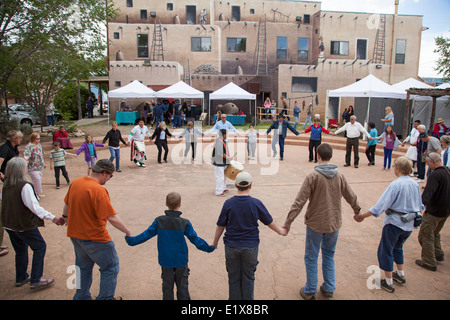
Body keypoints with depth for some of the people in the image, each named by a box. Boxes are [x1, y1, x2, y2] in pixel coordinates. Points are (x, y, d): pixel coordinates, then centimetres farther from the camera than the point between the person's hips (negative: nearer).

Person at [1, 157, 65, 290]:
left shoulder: (6, 185, 3)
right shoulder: (25, 186, -22)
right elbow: (34, 206, -28)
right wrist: (52, 218, -31)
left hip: (8, 224, 8)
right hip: (23, 225, -8)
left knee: (20, 250, 22)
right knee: (40, 247, 5)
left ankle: (21, 278, 35)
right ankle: (35, 281, 6)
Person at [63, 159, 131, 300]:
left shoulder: (75, 182, -1)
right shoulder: (98, 190, -27)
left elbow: (66, 204, 17)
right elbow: (112, 218, -28)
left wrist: (66, 217, 36)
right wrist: (128, 232, -18)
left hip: (75, 234, 9)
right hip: (95, 238, -9)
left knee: (83, 267, 25)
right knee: (111, 267, 9)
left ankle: (81, 296, 37)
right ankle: (105, 297, 17)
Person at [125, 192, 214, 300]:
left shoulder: (159, 221, -10)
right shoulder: (185, 223, -14)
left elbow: (146, 235, -4)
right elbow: (195, 239, -7)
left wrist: (131, 240, 11)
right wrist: (209, 248, 6)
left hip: (165, 261, 1)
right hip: (181, 260, -1)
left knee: (167, 286, 15)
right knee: (182, 286, 14)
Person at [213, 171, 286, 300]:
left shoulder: (228, 203, -11)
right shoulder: (256, 203, -12)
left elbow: (220, 226, -4)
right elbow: (269, 222, 0)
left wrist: (215, 242, 12)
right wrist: (280, 231, 19)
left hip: (231, 246, 1)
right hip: (250, 246, 0)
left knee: (234, 277, 16)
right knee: (248, 277, 16)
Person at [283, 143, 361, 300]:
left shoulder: (313, 176, -16)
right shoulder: (340, 176, -4)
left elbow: (299, 201, -18)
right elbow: (351, 197, 9)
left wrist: (288, 221, -14)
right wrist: (358, 211, 28)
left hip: (315, 224, -4)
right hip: (334, 223, 4)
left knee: (311, 257, 11)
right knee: (329, 255, 22)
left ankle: (310, 291, 22)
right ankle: (329, 288, 30)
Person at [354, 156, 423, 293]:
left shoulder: (395, 185, -20)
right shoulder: (415, 184, 0)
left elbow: (381, 205, -23)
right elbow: (419, 206, 11)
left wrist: (363, 215, -17)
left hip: (394, 223, -7)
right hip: (409, 225, 7)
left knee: (386, 251, 7)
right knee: (397, 247, 28)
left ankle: (388, 282, 14)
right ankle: (400, 275, 37)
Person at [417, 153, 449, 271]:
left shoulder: (436, 175, -24)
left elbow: (428, 191, -40)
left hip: (434, 211, -9)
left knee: (425, 235, 2)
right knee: (435, 233, 27)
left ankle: (429, 262, 9)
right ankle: (438, 254, 38)